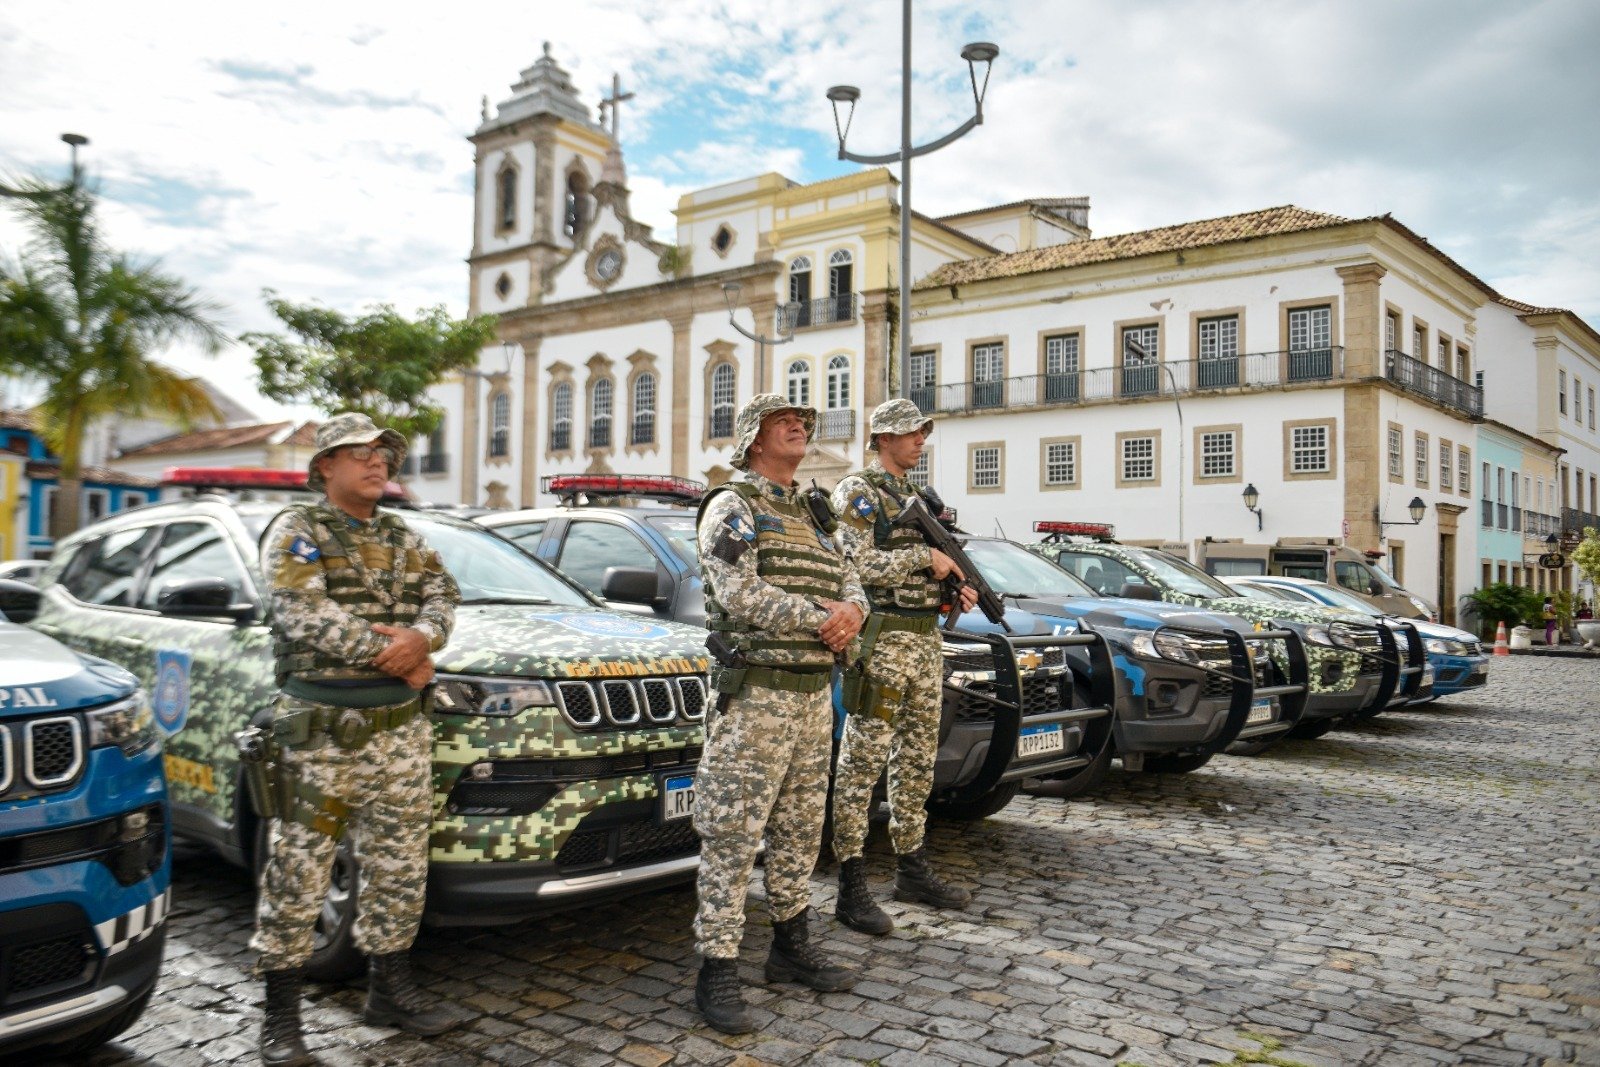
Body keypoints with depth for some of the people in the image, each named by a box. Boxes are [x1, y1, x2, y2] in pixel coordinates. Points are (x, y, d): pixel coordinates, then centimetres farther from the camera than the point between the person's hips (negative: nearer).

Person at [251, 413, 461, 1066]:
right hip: (320, 730, -5)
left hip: (402, 728, 5)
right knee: (298, 871, 1)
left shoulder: (404, 540, 16)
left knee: (399, 865, 11)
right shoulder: (295, 532, -1)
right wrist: (390, 654, -16)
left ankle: (390, 988, 26)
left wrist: (420, 637, -18)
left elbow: (442, 594, 3)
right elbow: (305, 615, -15)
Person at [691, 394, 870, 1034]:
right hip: (754, 695, -8)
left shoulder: (810, 515, 19)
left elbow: (847, 579, 16)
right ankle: (717, 974, 3)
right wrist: (823, 620, -14)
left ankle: (791, 946, 30)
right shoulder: (732, 507, -6)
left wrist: (852, 610, -8)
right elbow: (742, 596, -19)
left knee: (800, 831, 16)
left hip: (814, 694, 8)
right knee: (732, 838, -4)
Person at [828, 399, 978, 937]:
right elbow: (859, 565, -17)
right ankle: (852, 888, -1)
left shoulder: (917, 497, 19)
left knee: (917, 762, 14)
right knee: (862, 764, -5)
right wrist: (925, 556, -13)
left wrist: (958, 589, 4)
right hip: (882, 640, -8)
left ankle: (912, 870, 25)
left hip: (925, 641, 9)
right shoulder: (857, 492, -5)